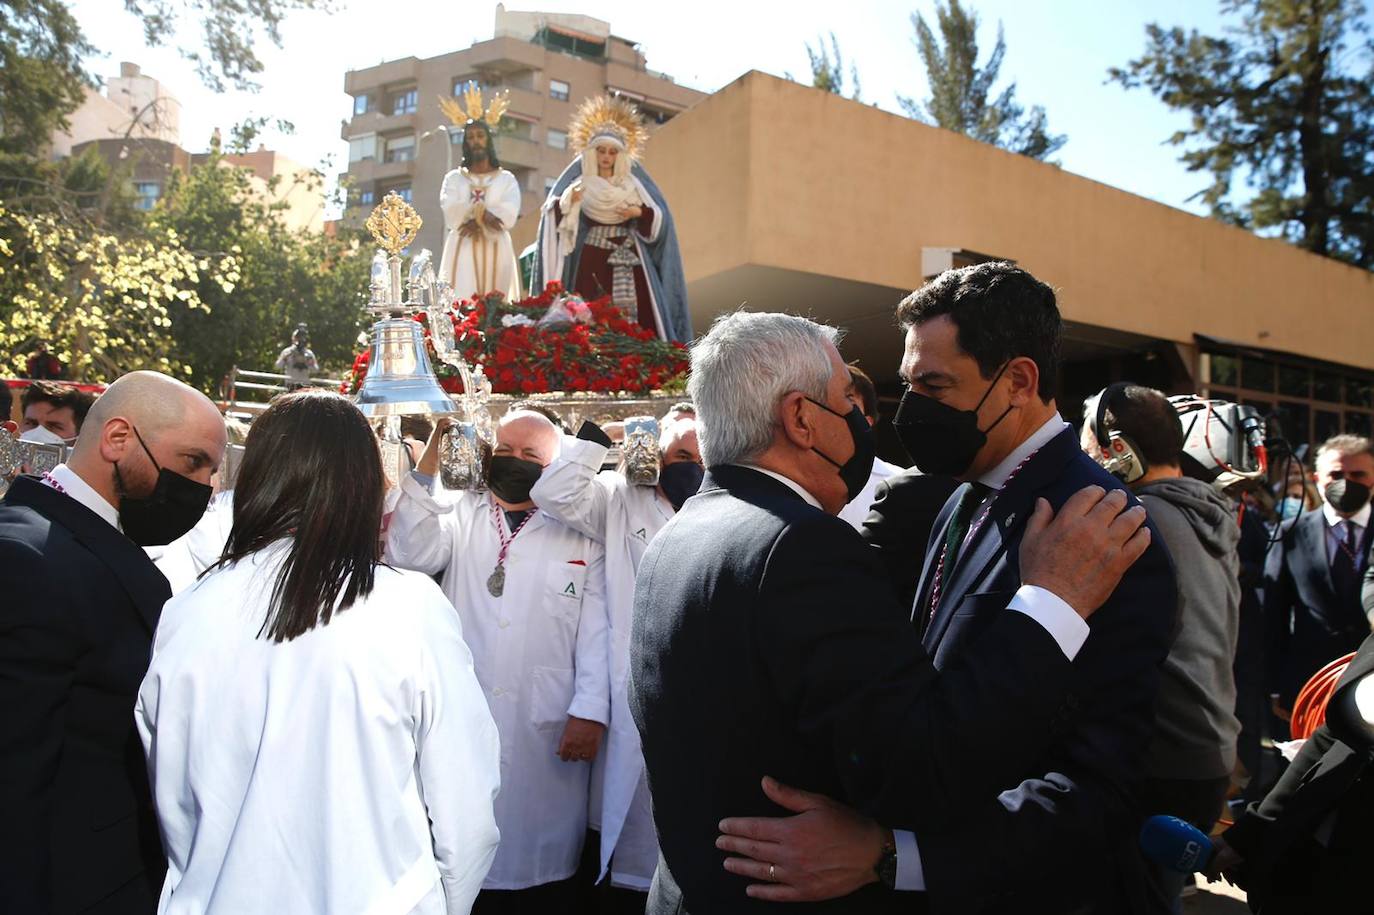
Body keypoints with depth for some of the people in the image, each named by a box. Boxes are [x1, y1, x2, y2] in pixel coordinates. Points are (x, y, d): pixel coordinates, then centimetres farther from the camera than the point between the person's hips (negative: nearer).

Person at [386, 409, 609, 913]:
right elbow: (408, 555, -7)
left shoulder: (581, 533, 4)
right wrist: (430, 462, -10)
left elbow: (597, 630, -1)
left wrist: (590, 711, -9)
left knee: (542, 860, 7)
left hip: (547, 734, -1)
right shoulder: (458, 513, 10)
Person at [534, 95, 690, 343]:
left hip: (627, 261, 2)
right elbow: (552, 216, -5)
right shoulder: (578, 180, 6)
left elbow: (660, 218, 8)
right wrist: (568, 203, -25)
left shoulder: (634, 181, 11)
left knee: (634, 316, -8)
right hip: (590, 260, -1)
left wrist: (641, 212, -11)